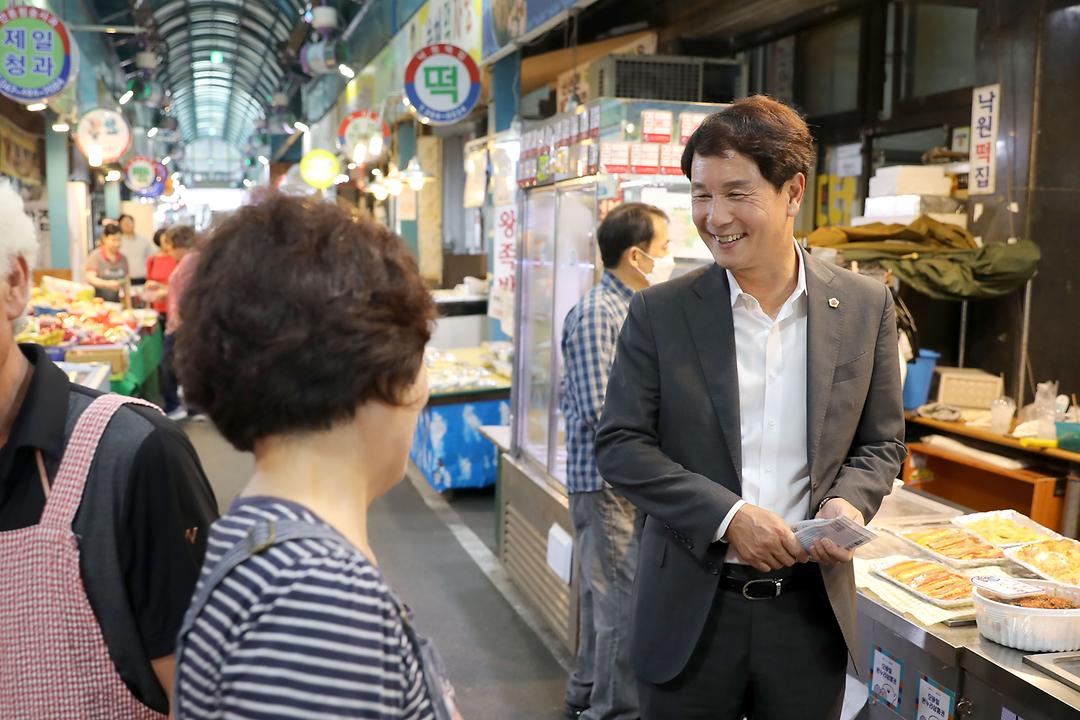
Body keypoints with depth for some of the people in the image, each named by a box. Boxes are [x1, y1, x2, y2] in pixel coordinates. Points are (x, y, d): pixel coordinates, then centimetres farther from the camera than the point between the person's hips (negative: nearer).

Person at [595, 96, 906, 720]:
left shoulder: (865, 306, -1)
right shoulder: (660, 312, -6)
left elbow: (881, 445, 7)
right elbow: (620, 446, -7)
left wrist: (848, 501, -14)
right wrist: (726, 515, -18)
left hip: (812, 610, 2)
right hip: (692, 614, -1)